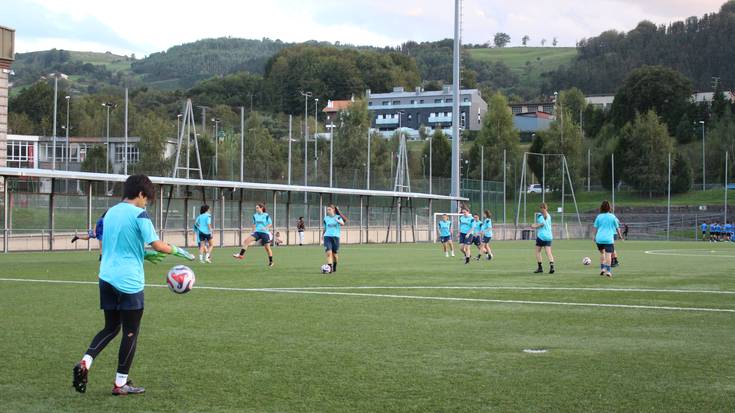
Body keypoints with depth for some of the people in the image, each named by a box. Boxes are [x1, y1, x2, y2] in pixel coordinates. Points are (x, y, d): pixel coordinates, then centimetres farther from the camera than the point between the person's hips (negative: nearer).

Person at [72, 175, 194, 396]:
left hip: (107, 277, 7)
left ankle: (85, 362, -6)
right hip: (129, 281, -7)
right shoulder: (139, 215, -10)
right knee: (130, 332, 5)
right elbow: (156, 245, -16)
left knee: (111, 327, 16)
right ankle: (121, 384, 9)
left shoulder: (110, 212, 13)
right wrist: (178, 251, 1)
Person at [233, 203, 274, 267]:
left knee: (267, 247, 1)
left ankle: (271, 262, 16)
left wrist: (266, 227, -20)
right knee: (247, 240, -16)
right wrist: (253, 231, 15)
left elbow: (271, 224, -3)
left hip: (265, 233, -4)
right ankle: (241, 255, -15)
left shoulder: (266, 215, -5)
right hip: (257, 232, 4)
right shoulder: (255, 216, 9)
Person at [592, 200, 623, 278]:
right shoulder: (612, 217, 2)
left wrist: (594, 236, 22)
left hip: (599, 238, 2)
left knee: (602, 253, 21)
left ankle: (602, 268, 15)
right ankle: (608, 270, -16)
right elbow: (617, 227, 10)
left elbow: (595, 227, 8)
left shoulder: (599, 216, 5)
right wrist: (620, 236, 25)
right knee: (608, 254, -6)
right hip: (609, 239, -2)